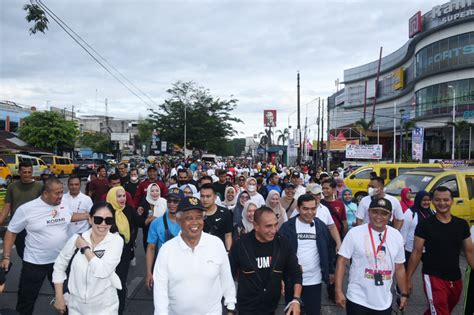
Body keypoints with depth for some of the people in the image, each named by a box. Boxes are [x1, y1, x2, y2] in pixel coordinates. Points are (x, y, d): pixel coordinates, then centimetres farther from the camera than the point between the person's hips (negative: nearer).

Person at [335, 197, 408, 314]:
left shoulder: (397, 236, 1)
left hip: (385, 303, 4)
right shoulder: (354, 233, -12)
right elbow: (342, 262, -10)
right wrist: (339, 291, -14)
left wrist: (404, 294, 13)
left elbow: (399, 268, 10)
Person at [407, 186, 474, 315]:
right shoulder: (425, 225, -10)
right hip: (433, 277, -4)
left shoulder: (462, 224, 1)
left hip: (456, 279, 5)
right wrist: (408, 278, -8)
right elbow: (416, 253, -7)